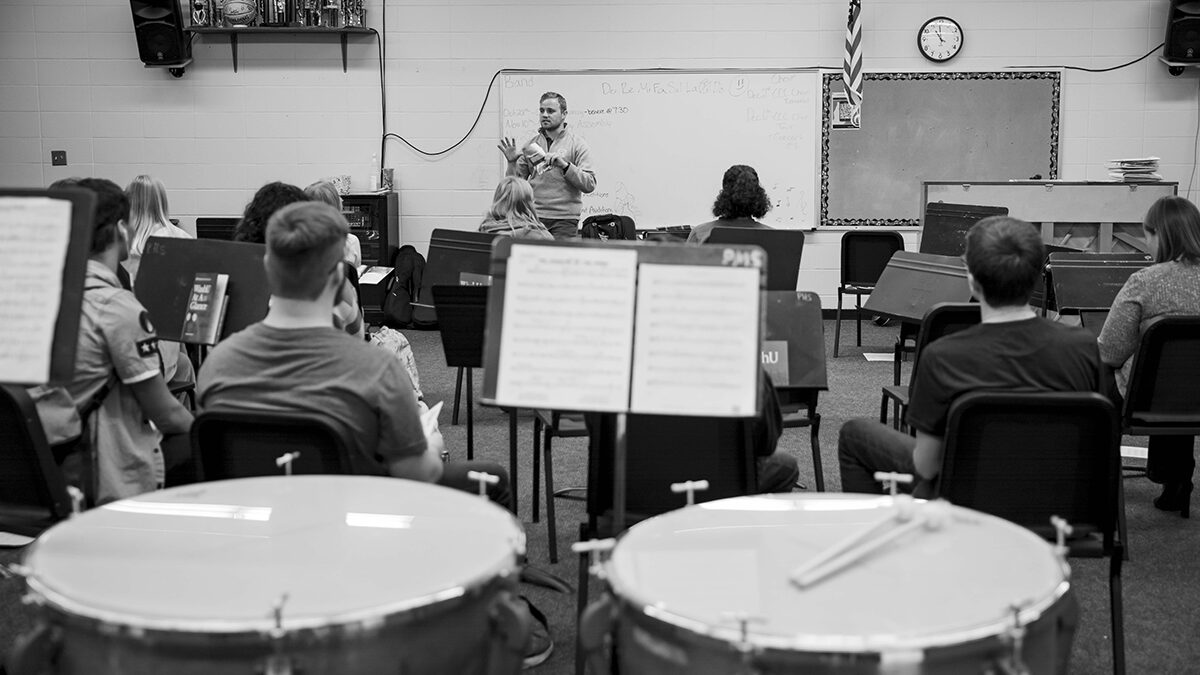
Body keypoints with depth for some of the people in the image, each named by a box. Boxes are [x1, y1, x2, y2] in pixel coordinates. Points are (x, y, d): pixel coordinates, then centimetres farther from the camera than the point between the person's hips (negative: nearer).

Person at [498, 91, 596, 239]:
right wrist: (512, 162, -6)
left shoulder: (577, 144, 2)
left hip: (564, 220, -3)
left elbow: (589, 185, -9)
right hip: (534, 217, 3)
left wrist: (564, 165, -19)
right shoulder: (530, 145, 12)